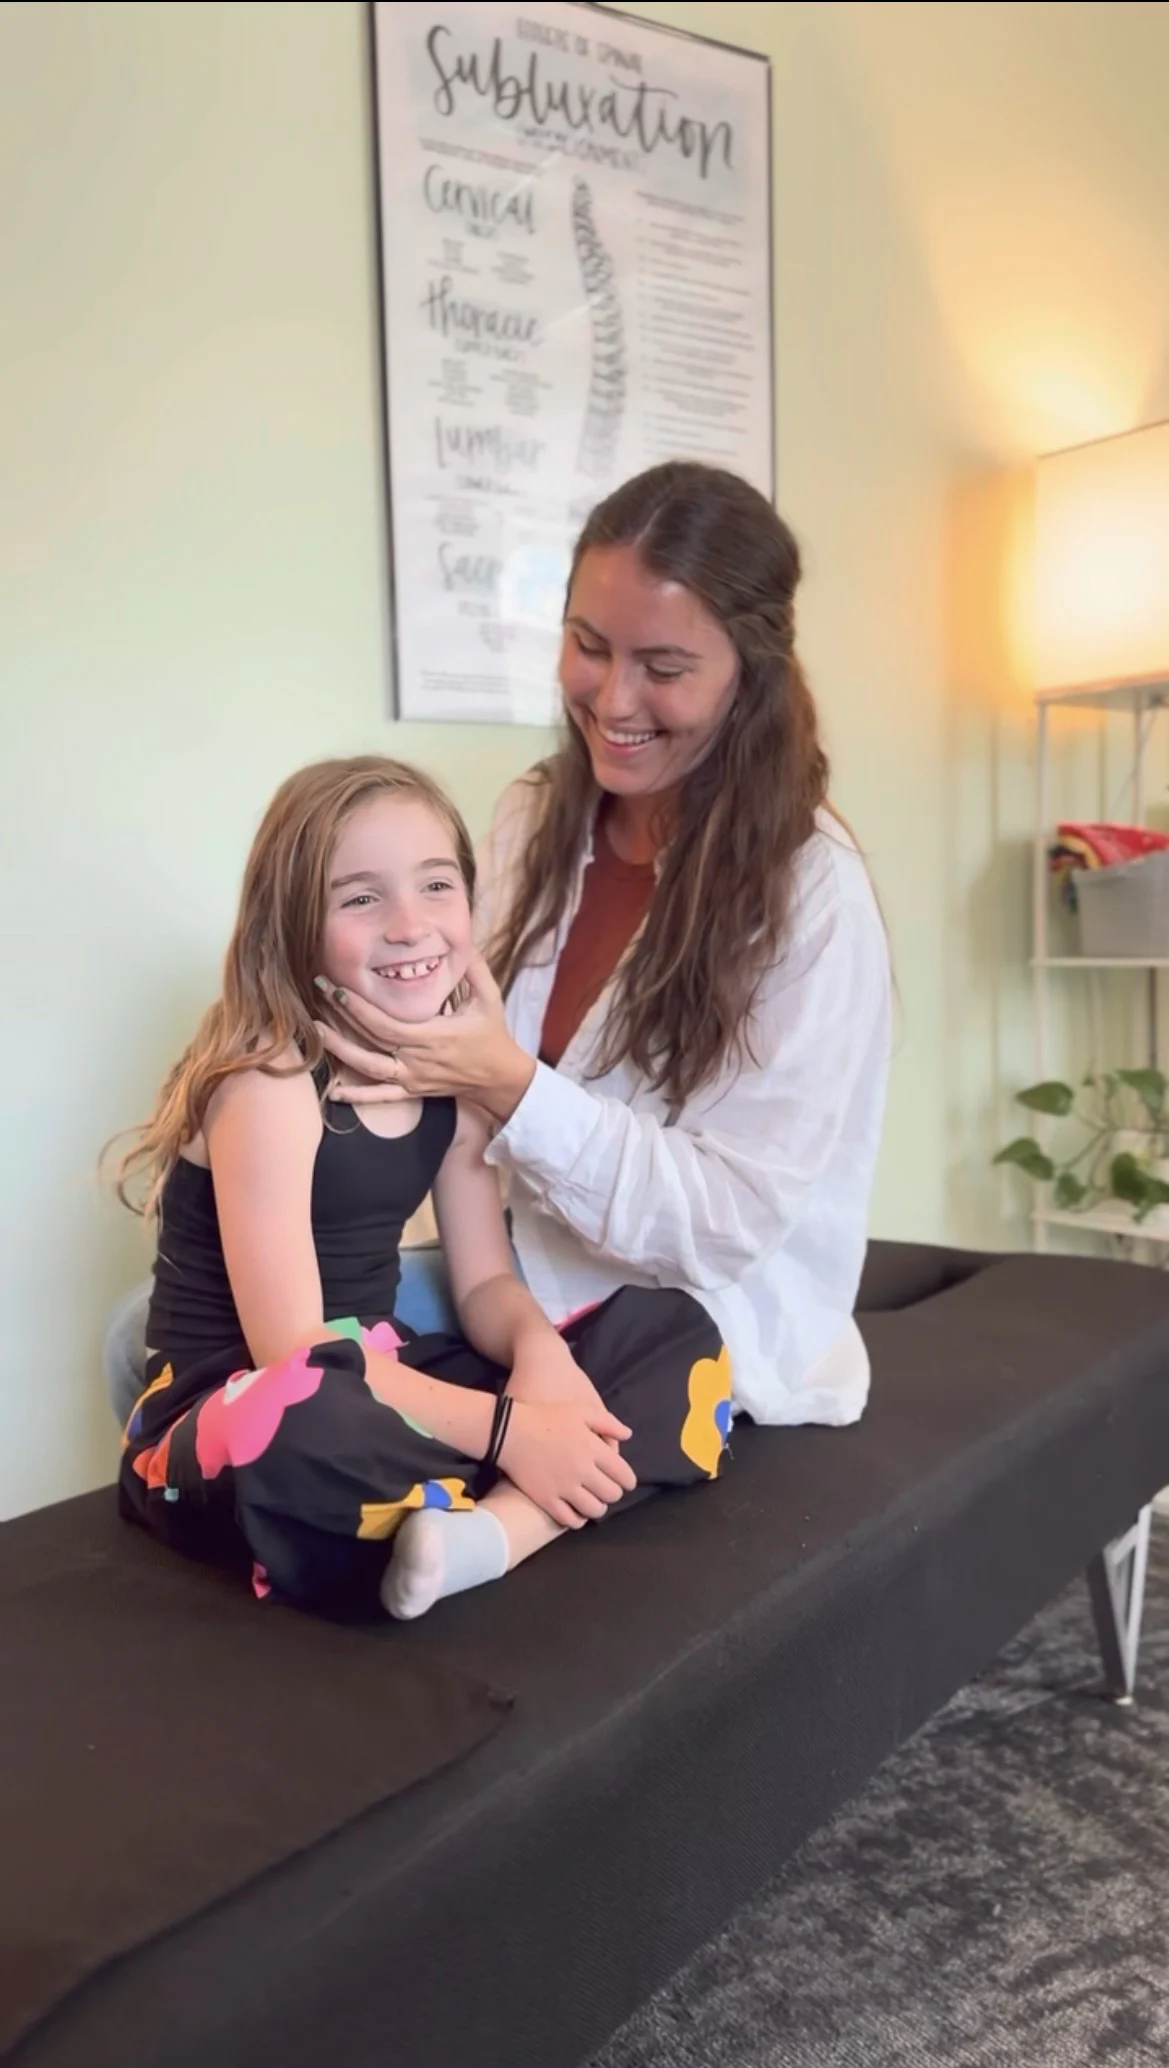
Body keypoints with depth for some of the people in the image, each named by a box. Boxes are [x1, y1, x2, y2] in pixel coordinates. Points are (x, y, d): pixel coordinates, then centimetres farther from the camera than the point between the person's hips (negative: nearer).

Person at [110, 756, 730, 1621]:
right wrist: (509, 1431, -26)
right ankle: (534, 1507, -17)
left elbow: (485, 1282, 6)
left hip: (384, 1386, 8)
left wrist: (541, 1351, -17)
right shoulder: (268, 1085, -19)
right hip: (228, 1425, -7)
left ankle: (492, 1528, -23)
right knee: (300, 1424, -44)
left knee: (675, 1330, -1)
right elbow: (292, 1355, -23)